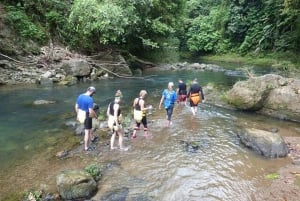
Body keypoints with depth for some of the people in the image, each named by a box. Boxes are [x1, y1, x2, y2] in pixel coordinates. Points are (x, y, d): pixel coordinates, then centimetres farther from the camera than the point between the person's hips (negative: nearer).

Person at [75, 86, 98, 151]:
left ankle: (92, 137, 54)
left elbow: (76, 107, 7)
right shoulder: (90, 99, -25)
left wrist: (78, 115, 20)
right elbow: (91, 111, -26)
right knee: (87, 132, 6)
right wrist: (95, 116, -7)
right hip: (87, 117, -8)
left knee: (89, 127, 32)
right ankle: (86, 147, 19)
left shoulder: (80, 96, -1)